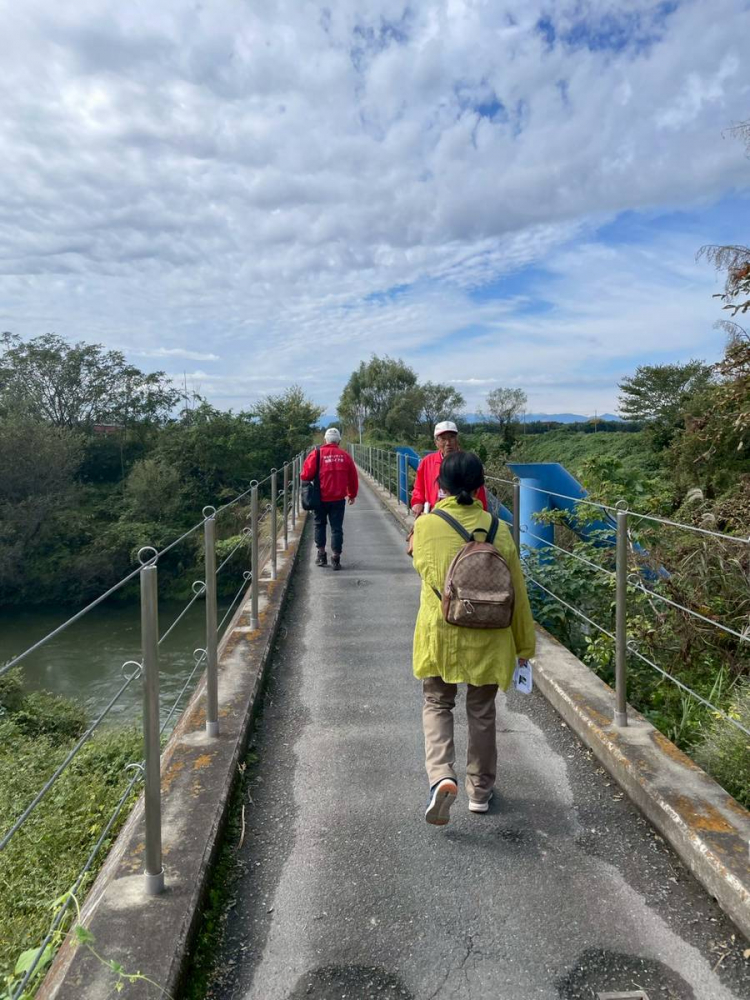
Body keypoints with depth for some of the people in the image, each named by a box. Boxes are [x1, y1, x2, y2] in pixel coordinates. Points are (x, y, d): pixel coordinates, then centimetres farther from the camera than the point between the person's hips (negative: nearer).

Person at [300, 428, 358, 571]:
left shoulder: (316, 454, -6)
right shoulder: (345, 456, 1)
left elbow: (306, 475, -10)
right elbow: (353, 478, 7)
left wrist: (307, 484, 13)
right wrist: (352, 494, 20)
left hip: (321, 497, -1)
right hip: (338, 499, 1)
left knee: (320, 524, 18)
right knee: (337, 527, 7)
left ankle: (321, 554, 19)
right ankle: (336, 558, 6)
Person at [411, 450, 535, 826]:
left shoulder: (425, 525, -10)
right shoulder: (497, 528, -7)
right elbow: (516, 590, -1)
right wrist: (524, 642, 9)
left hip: (439, 632, -1)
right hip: (487, 636, 1)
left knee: (437, 704, 16)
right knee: (481, 711, 17)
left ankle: (441, 777, -5)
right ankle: (480, 790, 30)